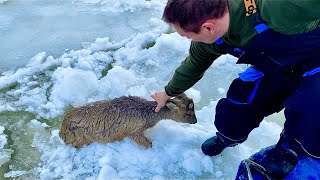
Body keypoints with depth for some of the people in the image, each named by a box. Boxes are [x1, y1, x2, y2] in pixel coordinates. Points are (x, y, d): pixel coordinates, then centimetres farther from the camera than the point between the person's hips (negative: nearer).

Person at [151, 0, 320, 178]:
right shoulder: (209, 40, -18)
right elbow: (194, 65, 0)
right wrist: (168, 93, 15)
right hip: (275, 65, 5)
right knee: (236, 105, -4)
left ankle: (288, 152, 13)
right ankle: (226, 137, 30)